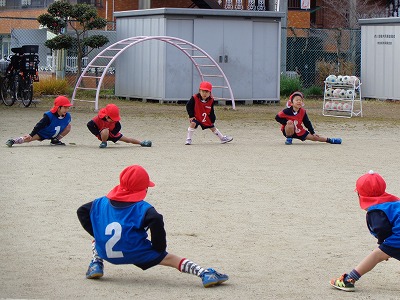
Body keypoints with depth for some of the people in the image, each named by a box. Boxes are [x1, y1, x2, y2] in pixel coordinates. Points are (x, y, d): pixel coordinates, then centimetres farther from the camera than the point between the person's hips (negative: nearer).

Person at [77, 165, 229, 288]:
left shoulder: (101, 202, 8)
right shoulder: (142, 208, -10)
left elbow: (82, 211, 15)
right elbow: (156, 220, -28)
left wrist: (97, 233, 18)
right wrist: (159, 247, -15)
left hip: (105, 252, 5)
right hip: (136, 254, -4)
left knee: (97, 240, 37)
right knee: (171, 259, -2)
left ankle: (96, 264, 17)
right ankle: (204, 273, -17)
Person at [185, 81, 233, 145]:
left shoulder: (211, 100, -14)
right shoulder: (194, 98, -24)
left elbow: (211, 111, 0)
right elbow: (188, 106, -11)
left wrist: (212, 120, 4)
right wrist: (191, 116, -13)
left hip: (206, 118, 3)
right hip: (196, 117, -3)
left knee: (212, 127, 11)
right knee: (193, 124, -28)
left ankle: (223, 138, 27)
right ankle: (188, 139, -17)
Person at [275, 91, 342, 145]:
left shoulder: (303, 112, -7)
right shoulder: (287, 111, -21)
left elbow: (307, 123, 4)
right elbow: (277, 117, -14)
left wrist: (313, 132, 5)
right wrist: (286, 122, -25)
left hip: (298, 131, 4)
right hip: (288, 131, -4)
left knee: (313, 137, -1)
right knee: (290, 123, -37)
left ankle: (329, 140, 15)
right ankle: (289, 139, -18)